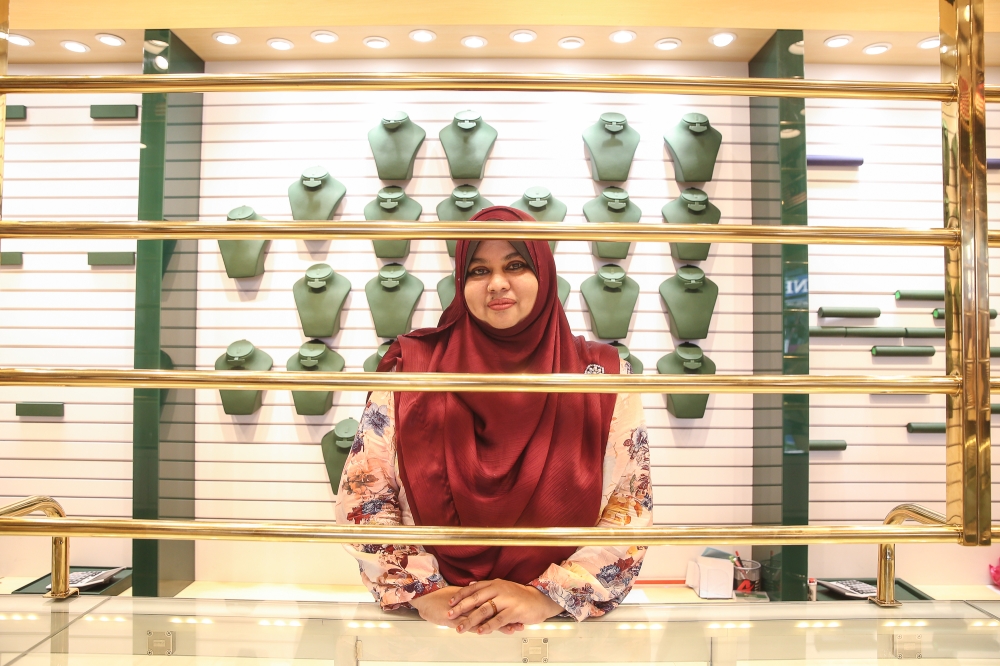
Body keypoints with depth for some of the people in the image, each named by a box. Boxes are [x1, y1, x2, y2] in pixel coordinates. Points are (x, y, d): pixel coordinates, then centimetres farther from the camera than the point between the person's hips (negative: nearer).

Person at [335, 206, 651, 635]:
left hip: (560, 622, 0)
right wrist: (425, 592, -9)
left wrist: (547, 597, -11)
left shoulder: (603, 377, 2)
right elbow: (362, 496, 1)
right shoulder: (410, 370, 3)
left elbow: (632, 509, -1)